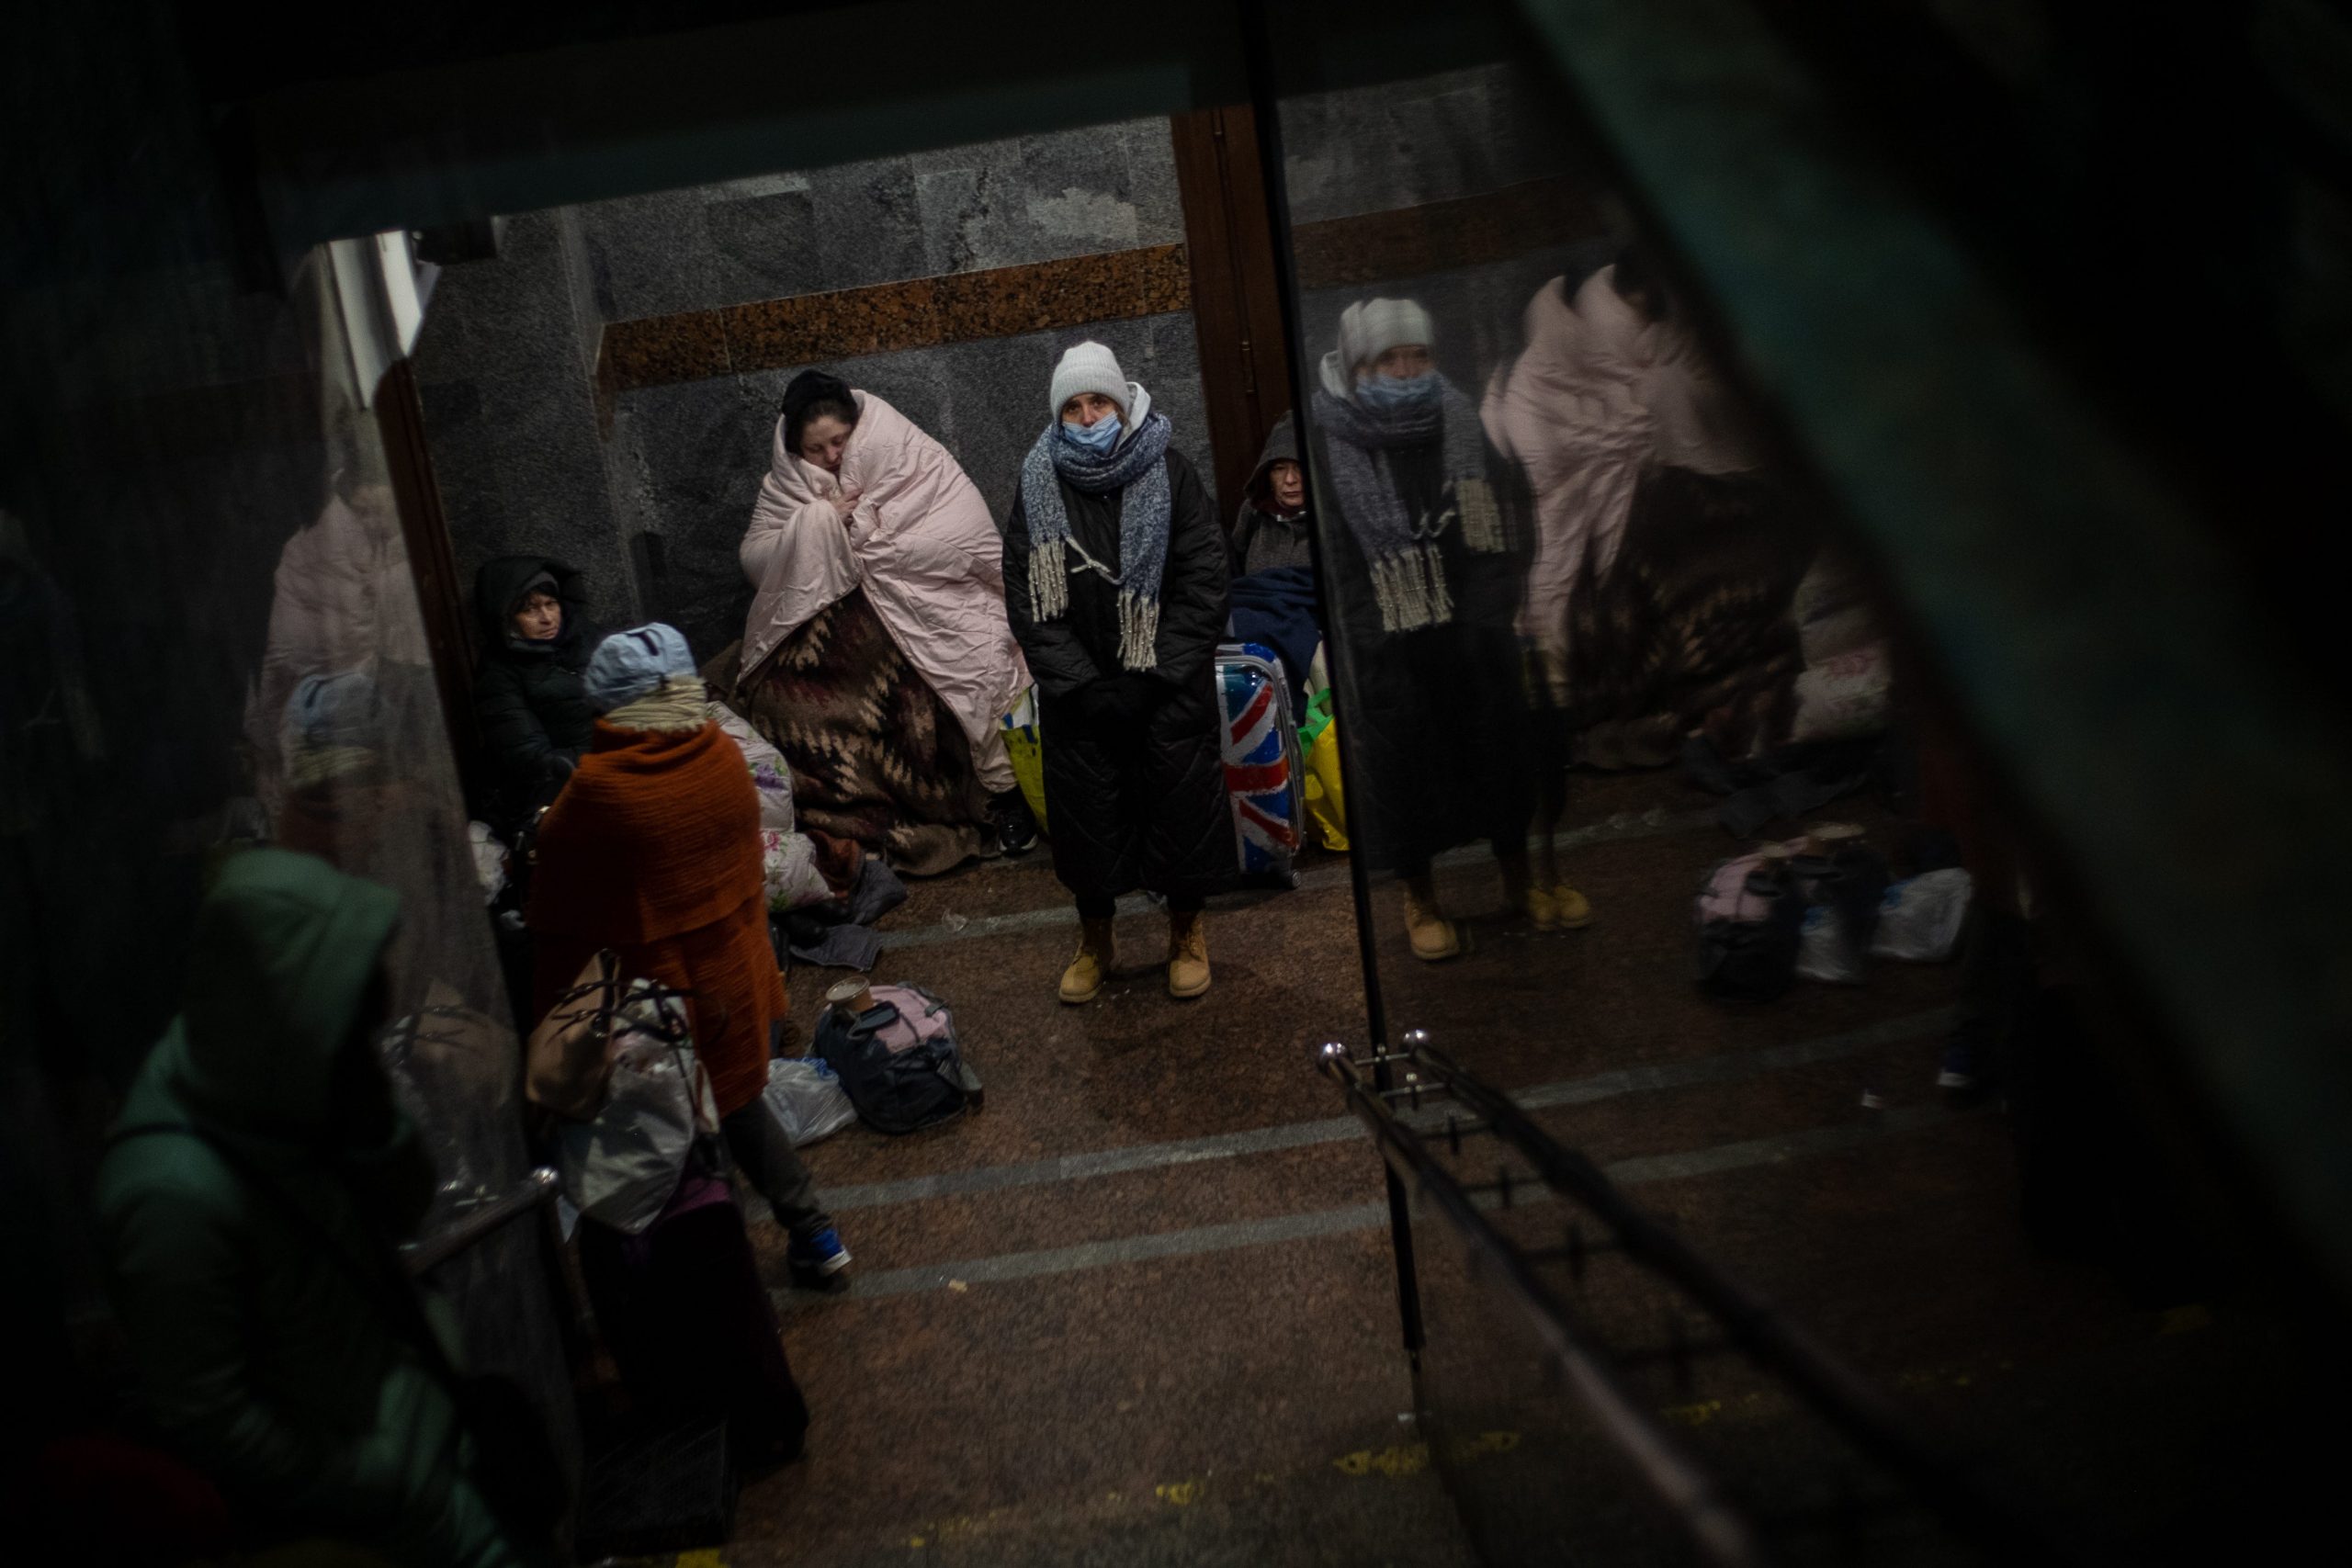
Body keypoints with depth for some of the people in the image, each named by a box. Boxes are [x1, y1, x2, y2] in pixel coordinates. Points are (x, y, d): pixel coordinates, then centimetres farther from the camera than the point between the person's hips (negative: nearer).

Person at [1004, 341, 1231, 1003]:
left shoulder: (1168, 473, -5)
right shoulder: (1039, 485, -1)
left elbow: (1203, 582, -7)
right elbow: (1028, 597, -3)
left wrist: (1155, 676, -13)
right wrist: (1083, 685, -11)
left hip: (1170, 692, -1)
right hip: (1079, 694, 1)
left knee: (1181, 807, 7)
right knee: (1086, 817, 9)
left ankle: (1187, 932, 30)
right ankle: (1095, 942, 30)